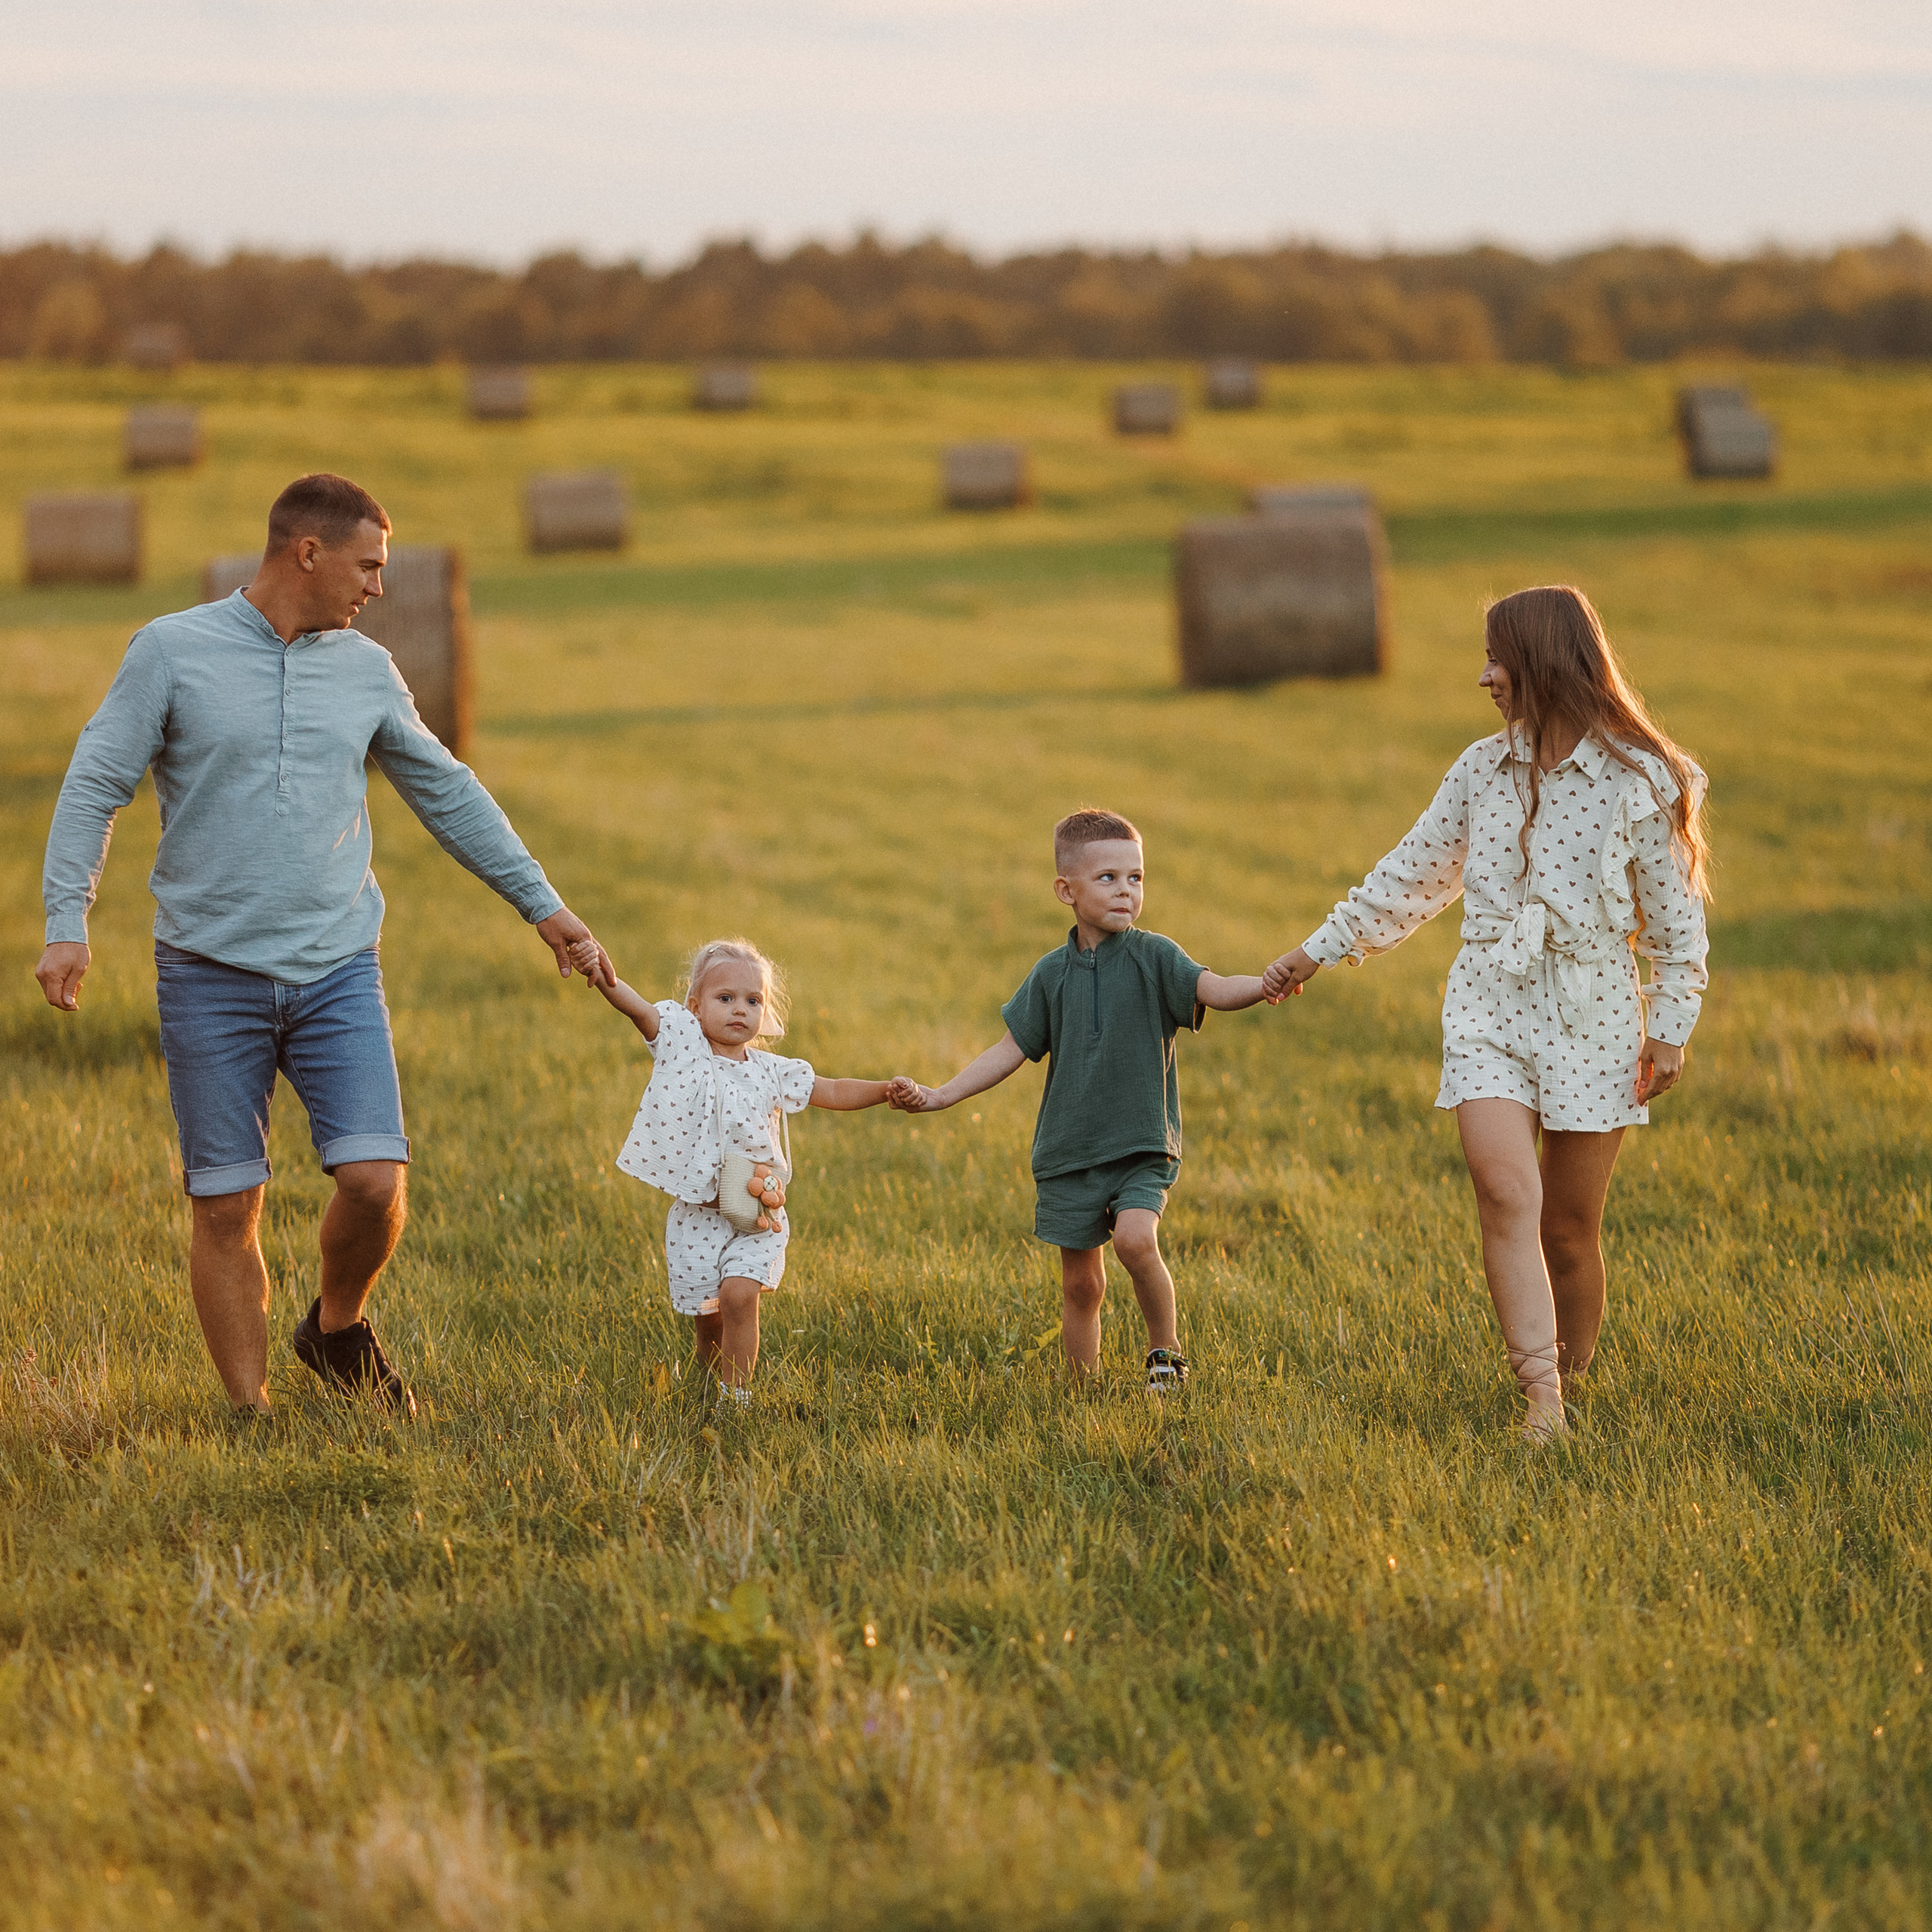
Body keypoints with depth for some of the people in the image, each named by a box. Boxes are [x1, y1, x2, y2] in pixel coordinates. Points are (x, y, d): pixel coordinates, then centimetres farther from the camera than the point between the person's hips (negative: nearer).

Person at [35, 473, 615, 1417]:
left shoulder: (366, 669, 9)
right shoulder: (171, 651, -2)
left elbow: (447, 792, 19)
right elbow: (94, 786, -3)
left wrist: (542, 904, 19)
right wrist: (67, 922, -15)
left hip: (337, 970, 3)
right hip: (211, 974, -3)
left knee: (375, 1181, -10)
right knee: (226, 1206, -1)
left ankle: (337, 1326, 20)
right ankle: (249, 1412, 12)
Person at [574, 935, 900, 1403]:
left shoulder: (769, 1071, 2)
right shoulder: (682, 1045, -4)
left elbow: (836, 1093, 9)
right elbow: (636, 1007, -20)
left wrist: (888, 1090, -6)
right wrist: (604, 980, -39)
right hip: (696, 1215, 0)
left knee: (738, 1294, -21)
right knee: (706, 1317, 7)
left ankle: (736, 1396, -12)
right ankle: (712, 1379, 35)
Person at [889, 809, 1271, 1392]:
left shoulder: (1152, 957, -4)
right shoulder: (1053, 974, 4)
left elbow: (1213, 990, -20)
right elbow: (1010, 1051, 9)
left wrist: (1266, 985, -41)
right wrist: (937, 1097, 4)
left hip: (1142, 1147, -3)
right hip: (1069, 1153, 3)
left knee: (1135, 1237, -26)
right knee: (1081, 1284, 7)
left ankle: (1166, 1348, -5)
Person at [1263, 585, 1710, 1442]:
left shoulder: (1641, 781, -4)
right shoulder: (1482, 770, 7)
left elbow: (1676, 916, 1)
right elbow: (1413, 875, 17)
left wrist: (1669, 1030, -2)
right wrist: (1321, 949, 18)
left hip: (1592, 1017, -2)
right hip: (1490, 1009, 2)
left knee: (1569, 1228, 3)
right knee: (1506, 1193, -18)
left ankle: (1568, 1383, 23)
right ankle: (1541, 1401, -22)